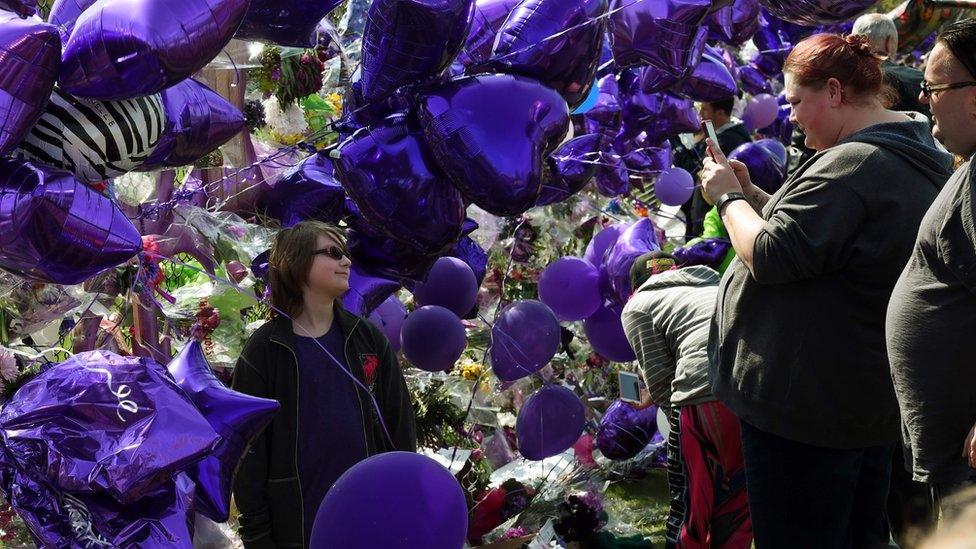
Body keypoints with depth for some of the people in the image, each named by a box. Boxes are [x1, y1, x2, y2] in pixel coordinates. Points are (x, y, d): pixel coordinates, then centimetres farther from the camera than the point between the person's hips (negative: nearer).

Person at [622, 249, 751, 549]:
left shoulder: (637, 306, 14)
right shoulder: (711, 280, 33)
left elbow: (660, 385, 5)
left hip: (707, 396, -6)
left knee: (691, 502, 12)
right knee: (738, 499, 22)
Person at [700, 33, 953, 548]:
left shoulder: (851, 165, -24)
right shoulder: (914, 156, 11)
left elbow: (770, 258, -25)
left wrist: (728, 198, -9)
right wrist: (750, 193, 7)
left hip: (805, 408, -10)